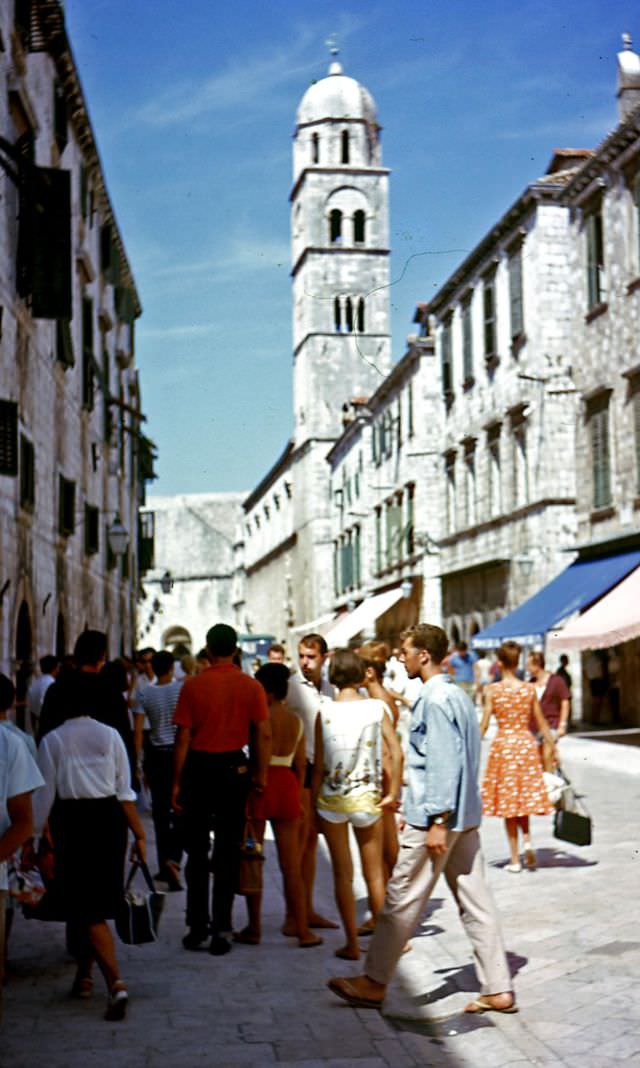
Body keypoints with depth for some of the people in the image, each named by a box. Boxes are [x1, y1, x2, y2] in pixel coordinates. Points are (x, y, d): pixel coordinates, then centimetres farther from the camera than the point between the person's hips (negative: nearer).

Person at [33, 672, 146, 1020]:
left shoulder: (52, 740, -5)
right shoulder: (110, 736, -1)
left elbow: (45, 795, -3)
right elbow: (125, 791, 0)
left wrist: (35, 835, 5)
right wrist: (139, 834, 6)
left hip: (72, 822, -3)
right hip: (109, 819, 3)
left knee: (84, 907, -1)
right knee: (96, 903, 18)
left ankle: (115, 982, -17)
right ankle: (84, 975, 31)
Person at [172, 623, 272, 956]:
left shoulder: (193, 685, -6)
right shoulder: (251, 687, -3)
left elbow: (183, 737, -7)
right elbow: (264, 734, -7)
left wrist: (176, 782, -1)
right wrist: (261, 773, 2)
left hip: (198, 769, -1)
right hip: (234, 769, 1)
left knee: (197, 852, 10)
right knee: (228, 853, 8)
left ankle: (197, 926, 13)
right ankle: (221, 928, 8)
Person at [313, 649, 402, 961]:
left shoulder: (325, 713, -8)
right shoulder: (376, 707, -5)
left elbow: (319, 765, -5)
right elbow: (397, 754, -7)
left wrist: (314, 802, 5)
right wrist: (393, 793, 3)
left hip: (332, 799, -1)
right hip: (366, 798, 1)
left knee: (342, 874, 8)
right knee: (374, 873, 13)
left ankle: (352, 944, 11)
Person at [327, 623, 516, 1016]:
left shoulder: (435, 699, -15)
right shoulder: (458, 695, 14)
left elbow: (444, 763, -21)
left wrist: (437, 822, -21)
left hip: (436, 815, -9)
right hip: (467, 814, 9)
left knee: (402, 900, 1)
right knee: (475, 900, 9)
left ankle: (374, 983, 11)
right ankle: (498, 989, 11)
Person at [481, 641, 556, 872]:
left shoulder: (492, 690, -7)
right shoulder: (529, 689, 0)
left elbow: (483, 725, -6)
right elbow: (541, 724, 5)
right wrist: (553, 748, 14)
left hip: (502, 745, -2)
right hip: (527, 743, 2)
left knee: (507, 799, 6)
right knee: (525, 796, 18)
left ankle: (515, 859, 7)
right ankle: (527, 839, -5)